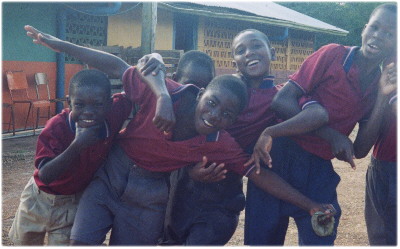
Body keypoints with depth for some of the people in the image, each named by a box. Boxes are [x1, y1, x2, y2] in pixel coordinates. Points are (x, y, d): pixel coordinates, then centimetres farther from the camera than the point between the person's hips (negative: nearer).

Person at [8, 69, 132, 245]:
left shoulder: (112, 118, -24)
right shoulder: (56, 127, -31)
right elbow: (45, 175, -37)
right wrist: (77, 145, -45)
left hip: (73, 204, 1)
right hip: (40, 198, 0)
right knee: (24, 242, 23)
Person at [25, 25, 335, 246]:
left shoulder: (222, 145, -17)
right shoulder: (163, 91, -23)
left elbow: (262, 175, -11)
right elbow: (116, 65, -15)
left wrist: (310, 205, -11)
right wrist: (60, 44, -19)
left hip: (149, 196, 1)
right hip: (110, 174, -1)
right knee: (82, 241, -9)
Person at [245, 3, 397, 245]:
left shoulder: (381, 86, 6)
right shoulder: (333, 54, -7)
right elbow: (282, 101, -13)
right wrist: (331, 135, -19)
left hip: (320, 169, 4)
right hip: (282, 156, -4)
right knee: (263, 240, 5)